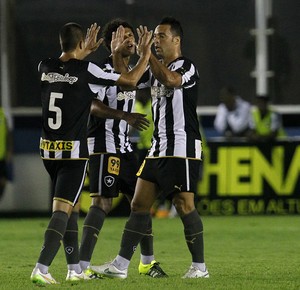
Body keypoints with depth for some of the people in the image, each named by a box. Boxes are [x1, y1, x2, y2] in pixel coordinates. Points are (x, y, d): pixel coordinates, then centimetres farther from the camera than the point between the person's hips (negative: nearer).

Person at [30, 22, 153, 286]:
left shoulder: (45, 68, 4)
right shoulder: (86, 70, -12)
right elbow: (131, 80, -3)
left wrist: (85, 52, 41)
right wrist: (146, 54, 11)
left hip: (49, 150, 6)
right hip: (74, 152, -6)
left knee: (68, 207, 19)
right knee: (62, 210, -8)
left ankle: (74, 268, 23)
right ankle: (41, 269, -21)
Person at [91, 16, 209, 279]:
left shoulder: (186, 67, -9)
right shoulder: (155, 69, 17)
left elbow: (170, 80, -30)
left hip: (182, 148, -8)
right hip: (158, 148, 8)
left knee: (184, 206, -7)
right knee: (139, 204, 3)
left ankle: (200, 266, 3)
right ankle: (121, 265, 2)